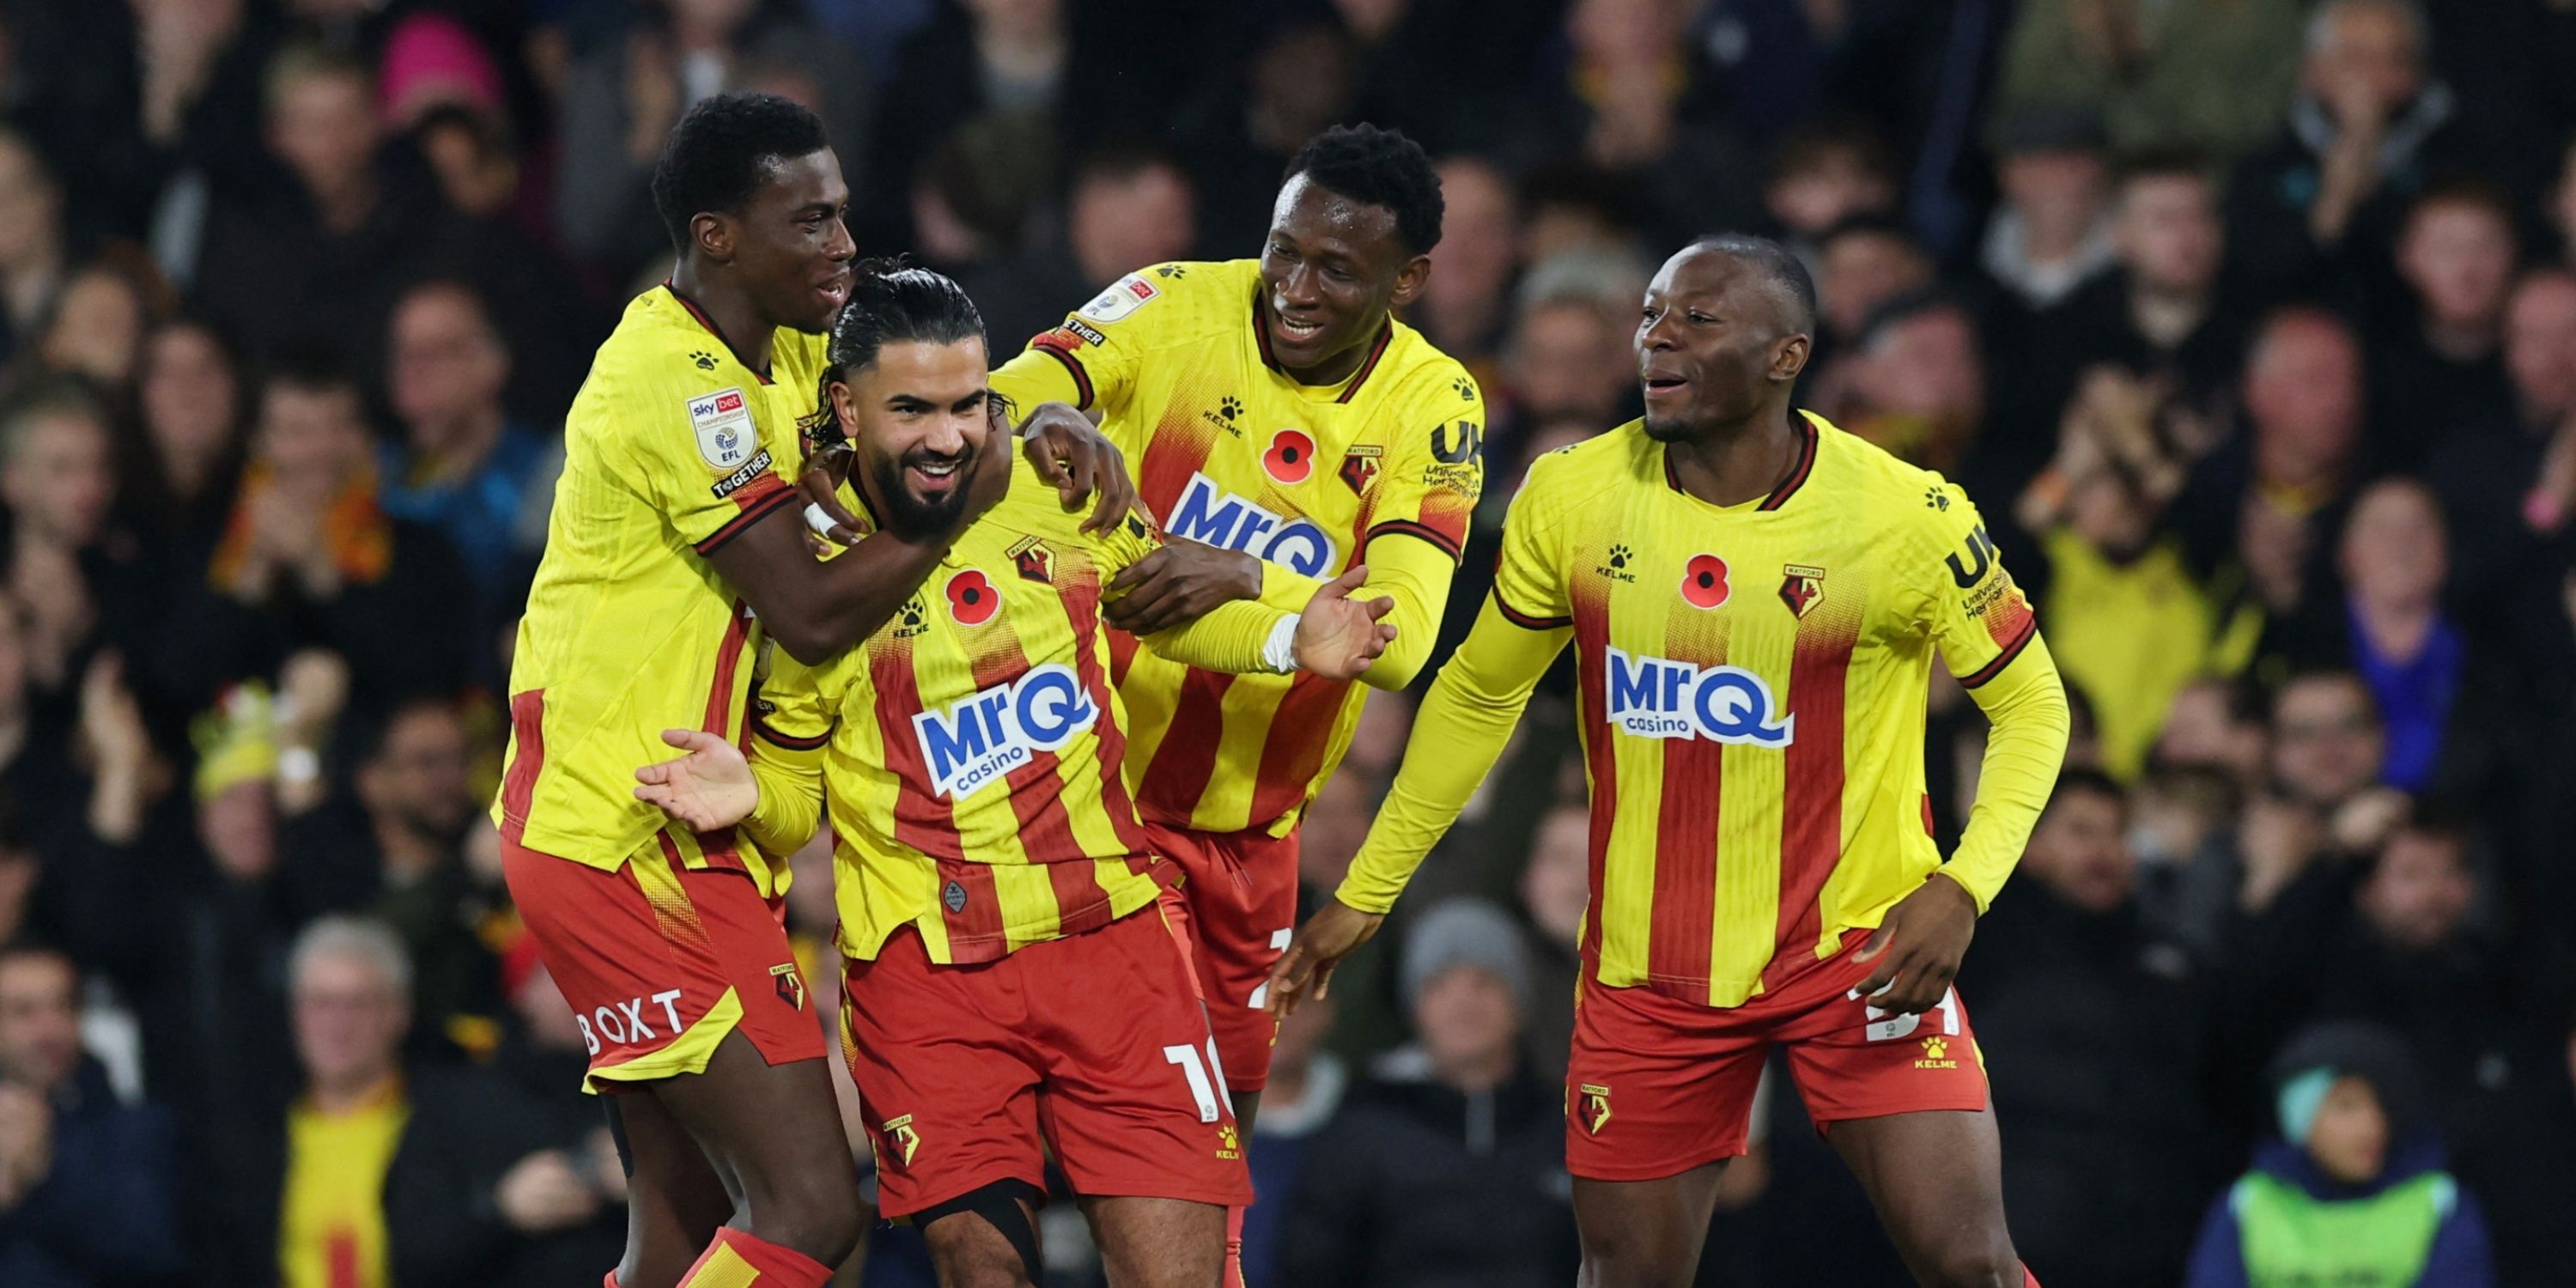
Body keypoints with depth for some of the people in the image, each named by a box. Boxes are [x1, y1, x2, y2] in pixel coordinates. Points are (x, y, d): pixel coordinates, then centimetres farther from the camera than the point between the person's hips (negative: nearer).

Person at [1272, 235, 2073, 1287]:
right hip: (1648, 966, 3)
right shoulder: (1571, 500, -4)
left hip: (1856, 951, -3)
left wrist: (1963, 887, -17)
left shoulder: (1910, 518, -13)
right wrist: (1363, 894, 14)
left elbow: (2030, 703, -1)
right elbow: (1477, 696, 11)